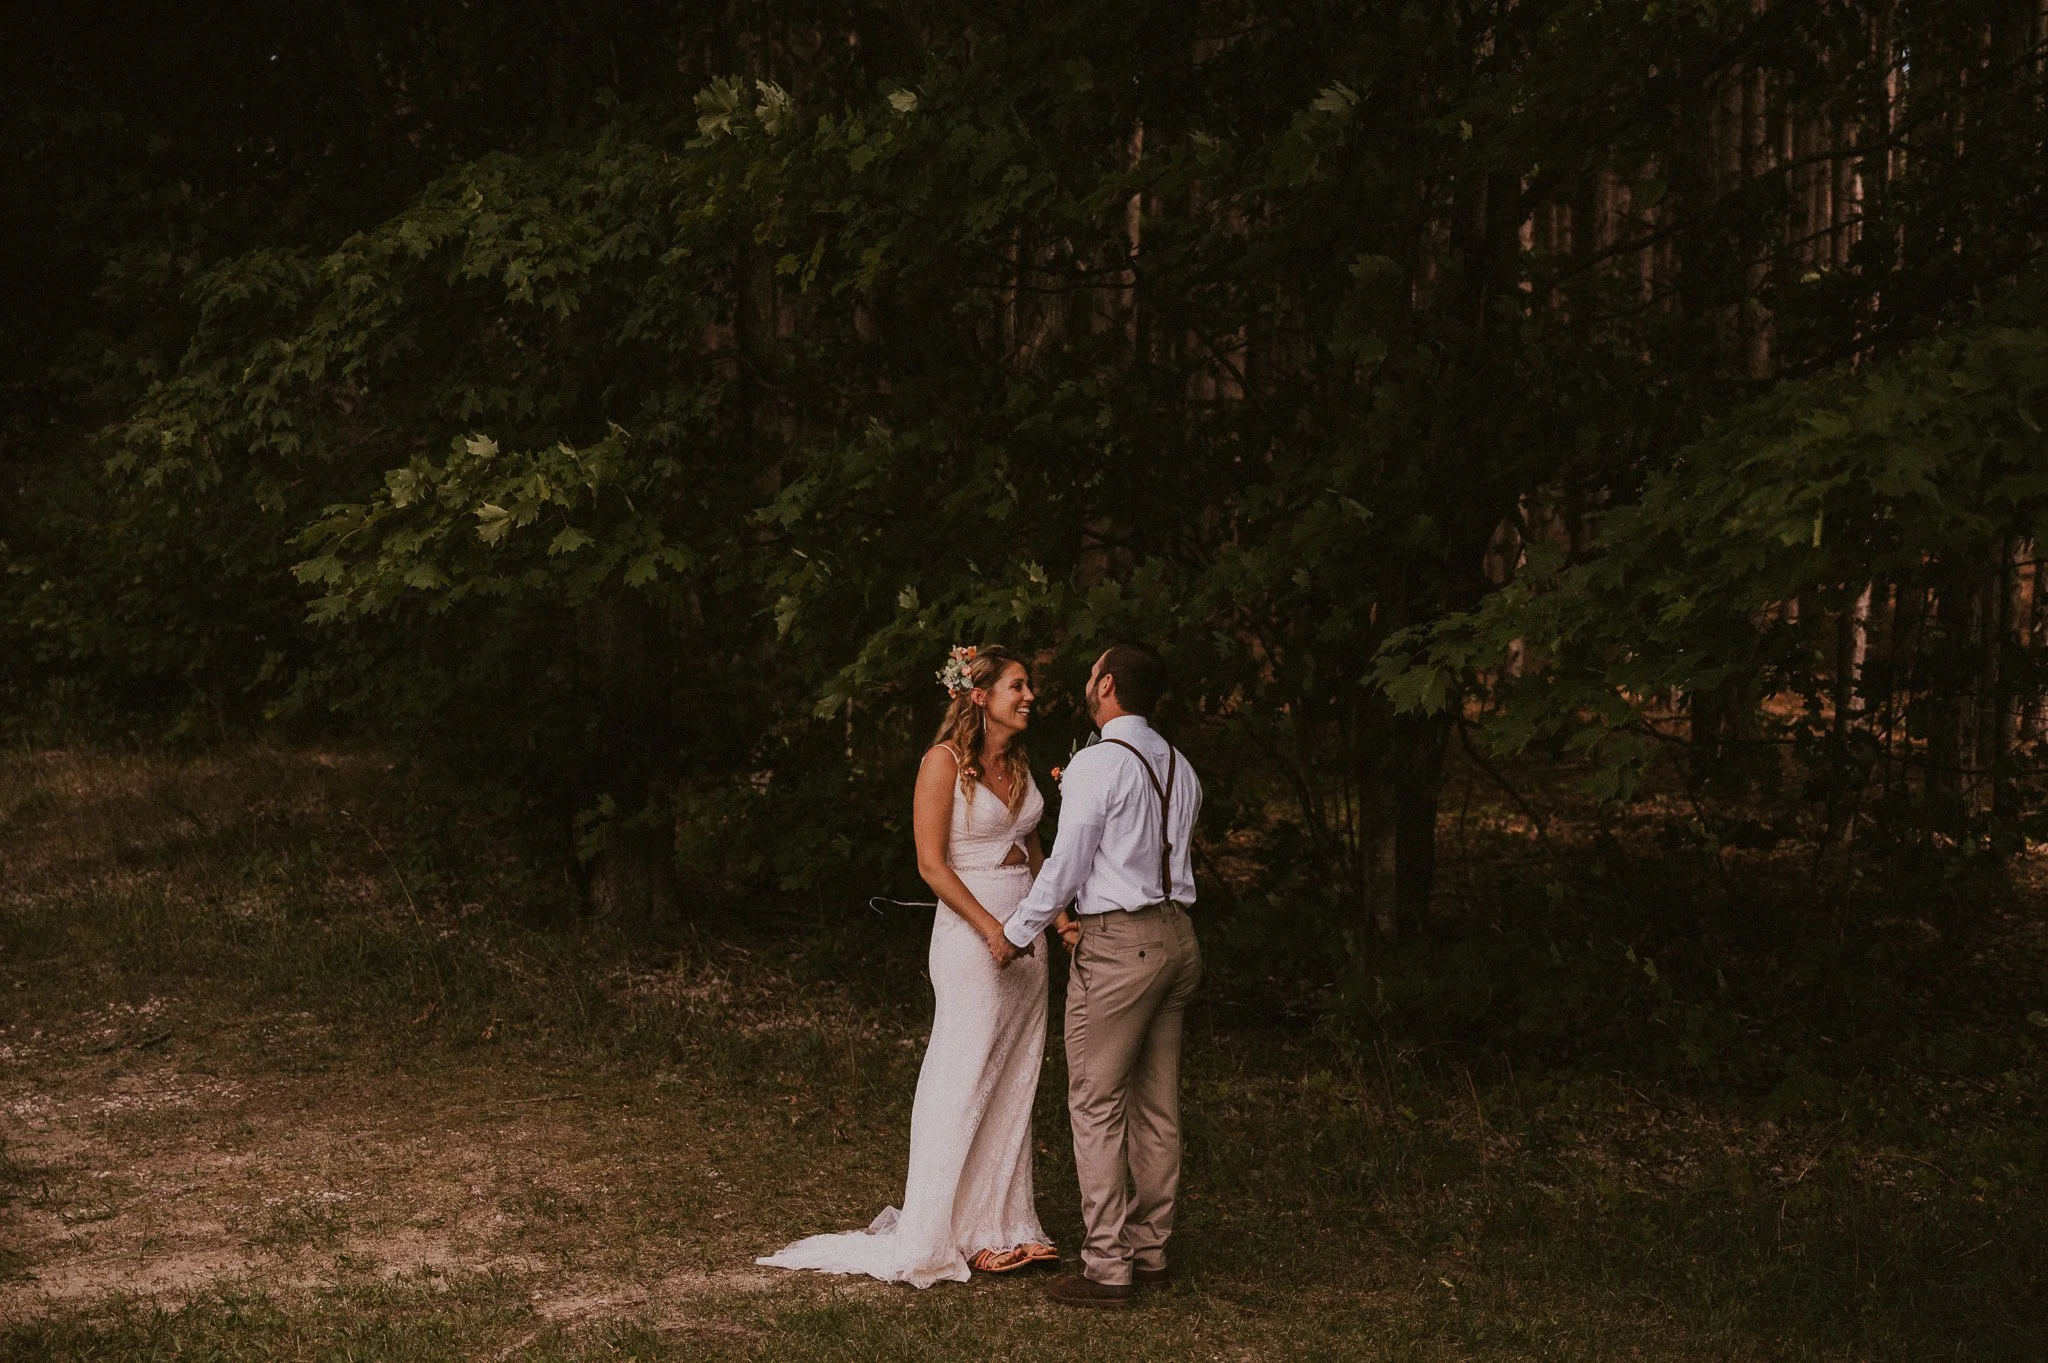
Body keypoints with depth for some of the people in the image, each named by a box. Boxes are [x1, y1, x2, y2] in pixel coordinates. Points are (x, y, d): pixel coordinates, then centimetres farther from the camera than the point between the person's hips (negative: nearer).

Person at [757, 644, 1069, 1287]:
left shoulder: (1018, 764, 12)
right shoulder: (945, 761, -10)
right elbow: (932, 864, -13)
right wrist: (991, 929, -19)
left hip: (1025, 934, 8)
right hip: (970, 933, -8)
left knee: (1014, 1086, 10)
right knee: (963, 1087, -3)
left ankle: (1003, 1228, 19)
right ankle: (938, 1236, 6)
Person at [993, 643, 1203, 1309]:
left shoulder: (1096, 765, -12)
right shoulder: (1179, 768, 12)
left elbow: (1065, 864, -10)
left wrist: (1016, 933, 2)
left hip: (1119, 946, -8)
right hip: (1176, 935, 8)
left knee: (1097, 1105, -3)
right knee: (1156, 1105, 12)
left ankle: (1107, 1268, -2)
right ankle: (1148, 1252, 19)